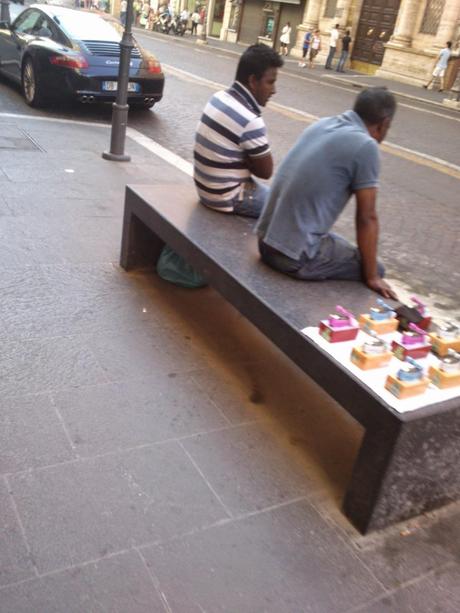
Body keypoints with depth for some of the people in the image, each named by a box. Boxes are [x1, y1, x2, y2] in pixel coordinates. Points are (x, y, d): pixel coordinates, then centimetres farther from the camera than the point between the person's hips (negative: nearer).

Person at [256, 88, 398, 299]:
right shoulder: (365, 146, -12)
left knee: (342, 246, 31)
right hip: (296, 257, -8)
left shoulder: (321, 124, 10)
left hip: (265, 239, 8)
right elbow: (366, 219, -9)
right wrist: (372, 277, 2)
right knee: (374, 270, 12)